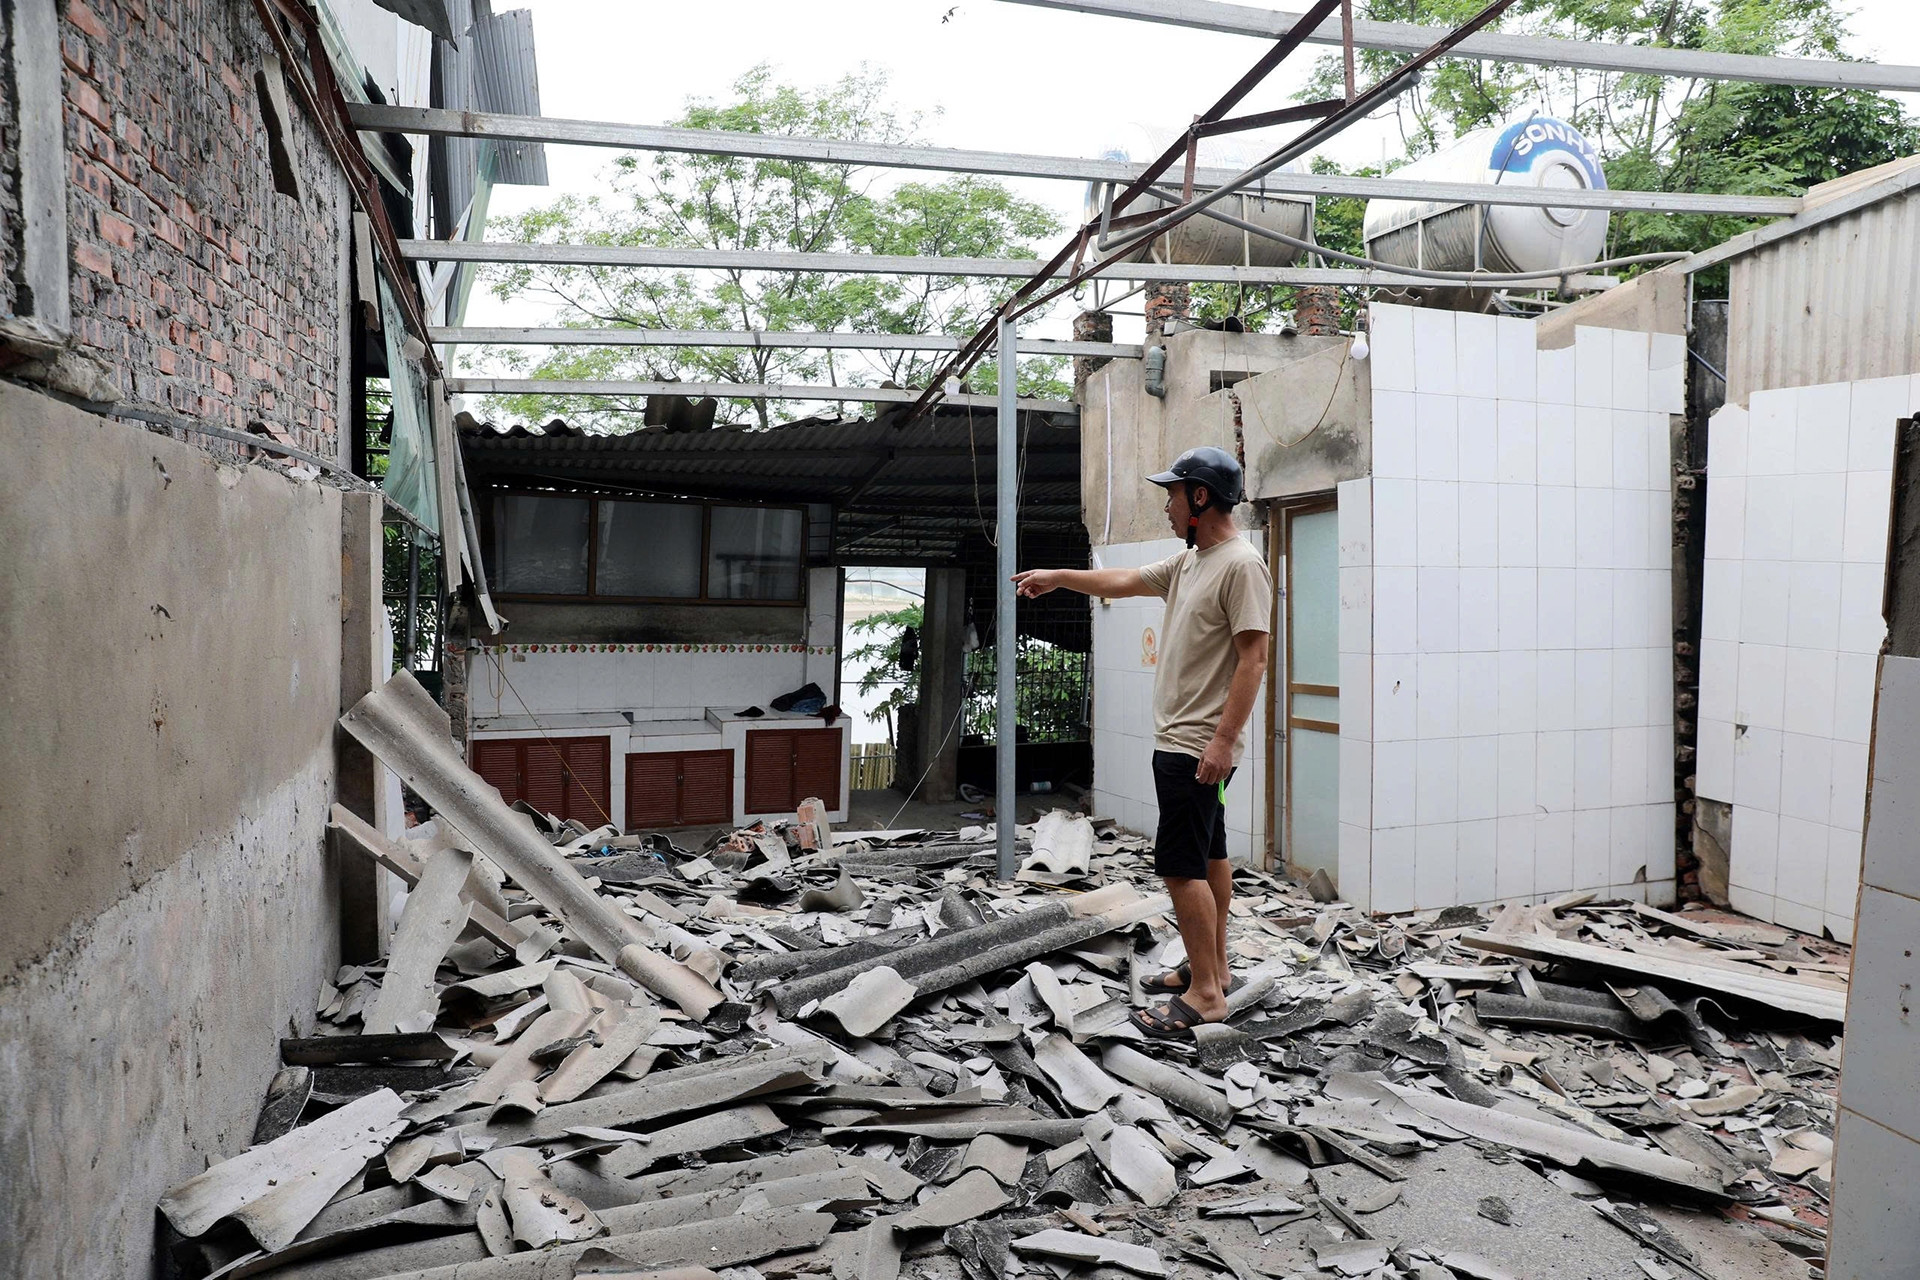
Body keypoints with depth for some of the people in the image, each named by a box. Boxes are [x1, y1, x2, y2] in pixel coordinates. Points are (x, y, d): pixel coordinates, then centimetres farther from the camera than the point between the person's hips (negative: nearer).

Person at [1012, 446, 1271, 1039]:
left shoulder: (1241, 565, -18)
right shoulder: (1186, 562, 12)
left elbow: (1252, 657, -23)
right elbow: (1121, 581, 25)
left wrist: (1223, 740, -26)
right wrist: (1057, 576, 30)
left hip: (1198, 746, -11)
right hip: (1177, 739, 11)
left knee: (1181, 865, -8)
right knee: (1209, 855, 17)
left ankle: (1205, 993, 1)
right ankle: (1212, 968, 30)